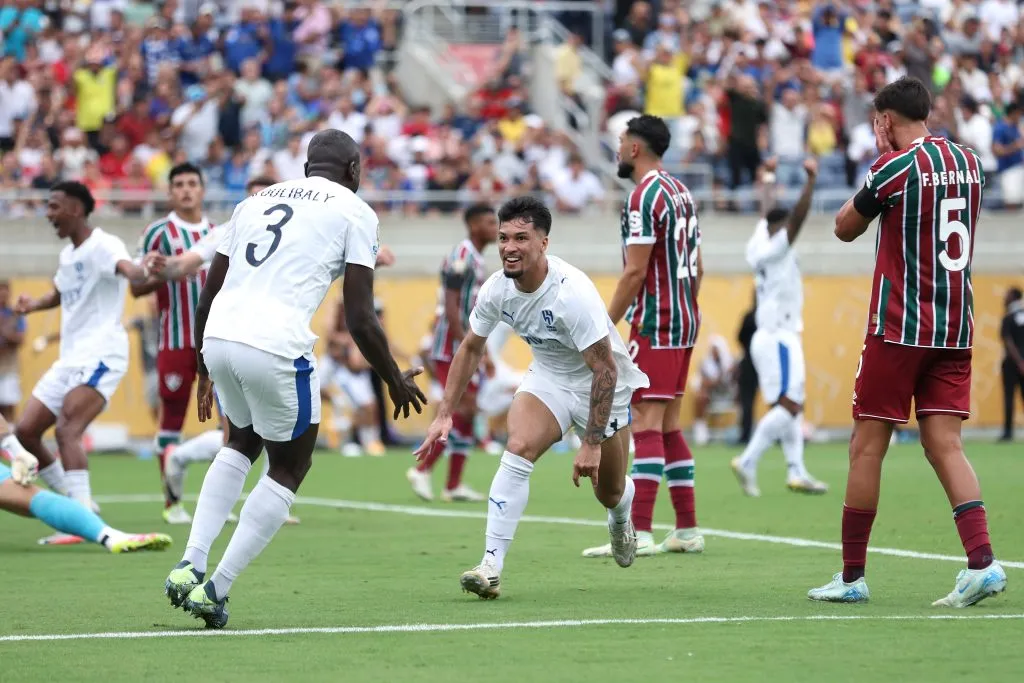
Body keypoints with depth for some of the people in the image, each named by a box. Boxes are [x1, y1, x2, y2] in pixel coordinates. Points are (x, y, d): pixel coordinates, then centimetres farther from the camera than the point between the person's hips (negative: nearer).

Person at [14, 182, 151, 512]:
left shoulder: (103, 246, -12)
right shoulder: (67, 255, 16)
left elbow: (126, 268, -34)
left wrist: (142, 272, -58)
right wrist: (34, 305, 15)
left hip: (100, 357, -10)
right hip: (70, 358, 10)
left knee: (67, 430, -26)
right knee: (25, 432, 9)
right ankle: (73, 500, 20)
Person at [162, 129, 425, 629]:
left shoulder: (255, 201, 24)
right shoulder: (354, 212, 8)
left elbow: (208, 293, 23)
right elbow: (360, 319, 1)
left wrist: (206, 372, 34)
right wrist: (396, 381, 16)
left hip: (219, 338, 6)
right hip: (275, 348, -6)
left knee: (242, 443, 31)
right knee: (289, 469, 16)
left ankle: (191, 564, 17)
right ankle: (216, 589, 10)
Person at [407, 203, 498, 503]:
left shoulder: (477, 259, 17)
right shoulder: (461, 258, -13)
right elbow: (451, 307, -19)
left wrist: (482, 351, 21)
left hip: (467, 346, 10)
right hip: (451, 346, -10)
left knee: (466, 413, 7)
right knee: (464, 408, -13)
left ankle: (454, 485, 9)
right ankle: (422, 470, -6)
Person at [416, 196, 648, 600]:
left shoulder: (572, 292, -34)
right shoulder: (496, 289, -16)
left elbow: (605, 367, -30)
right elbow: (470, 348, 3)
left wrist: (593, 444, -31)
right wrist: (445, 414, -1)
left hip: (600, 385, -3)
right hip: (548, 377, 4)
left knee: (609, 493, 9)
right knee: (517, 451, -24)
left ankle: (621, 517, 50)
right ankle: (491, 566, -26)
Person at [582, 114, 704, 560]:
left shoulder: (645, 196, -14)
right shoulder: (682, 193, 15)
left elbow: (635, 272, -18)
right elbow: (696, 269, 18)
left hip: (653, 324, -9)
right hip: (684, 320, 9)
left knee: (645, 427, -12)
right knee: (668, 427, 13)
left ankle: (639, 534, -17)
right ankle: (688, 530, 13)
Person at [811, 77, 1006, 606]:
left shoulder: (895, 166, -10)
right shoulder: (968, 162, 9)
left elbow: (845, 228, 4)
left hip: (899, 330, -6)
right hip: (956, 331, 6)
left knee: (866, 448, 3)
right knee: (945, 446, 2)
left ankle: (852, 576, 7)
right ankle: (982, 560, -15)